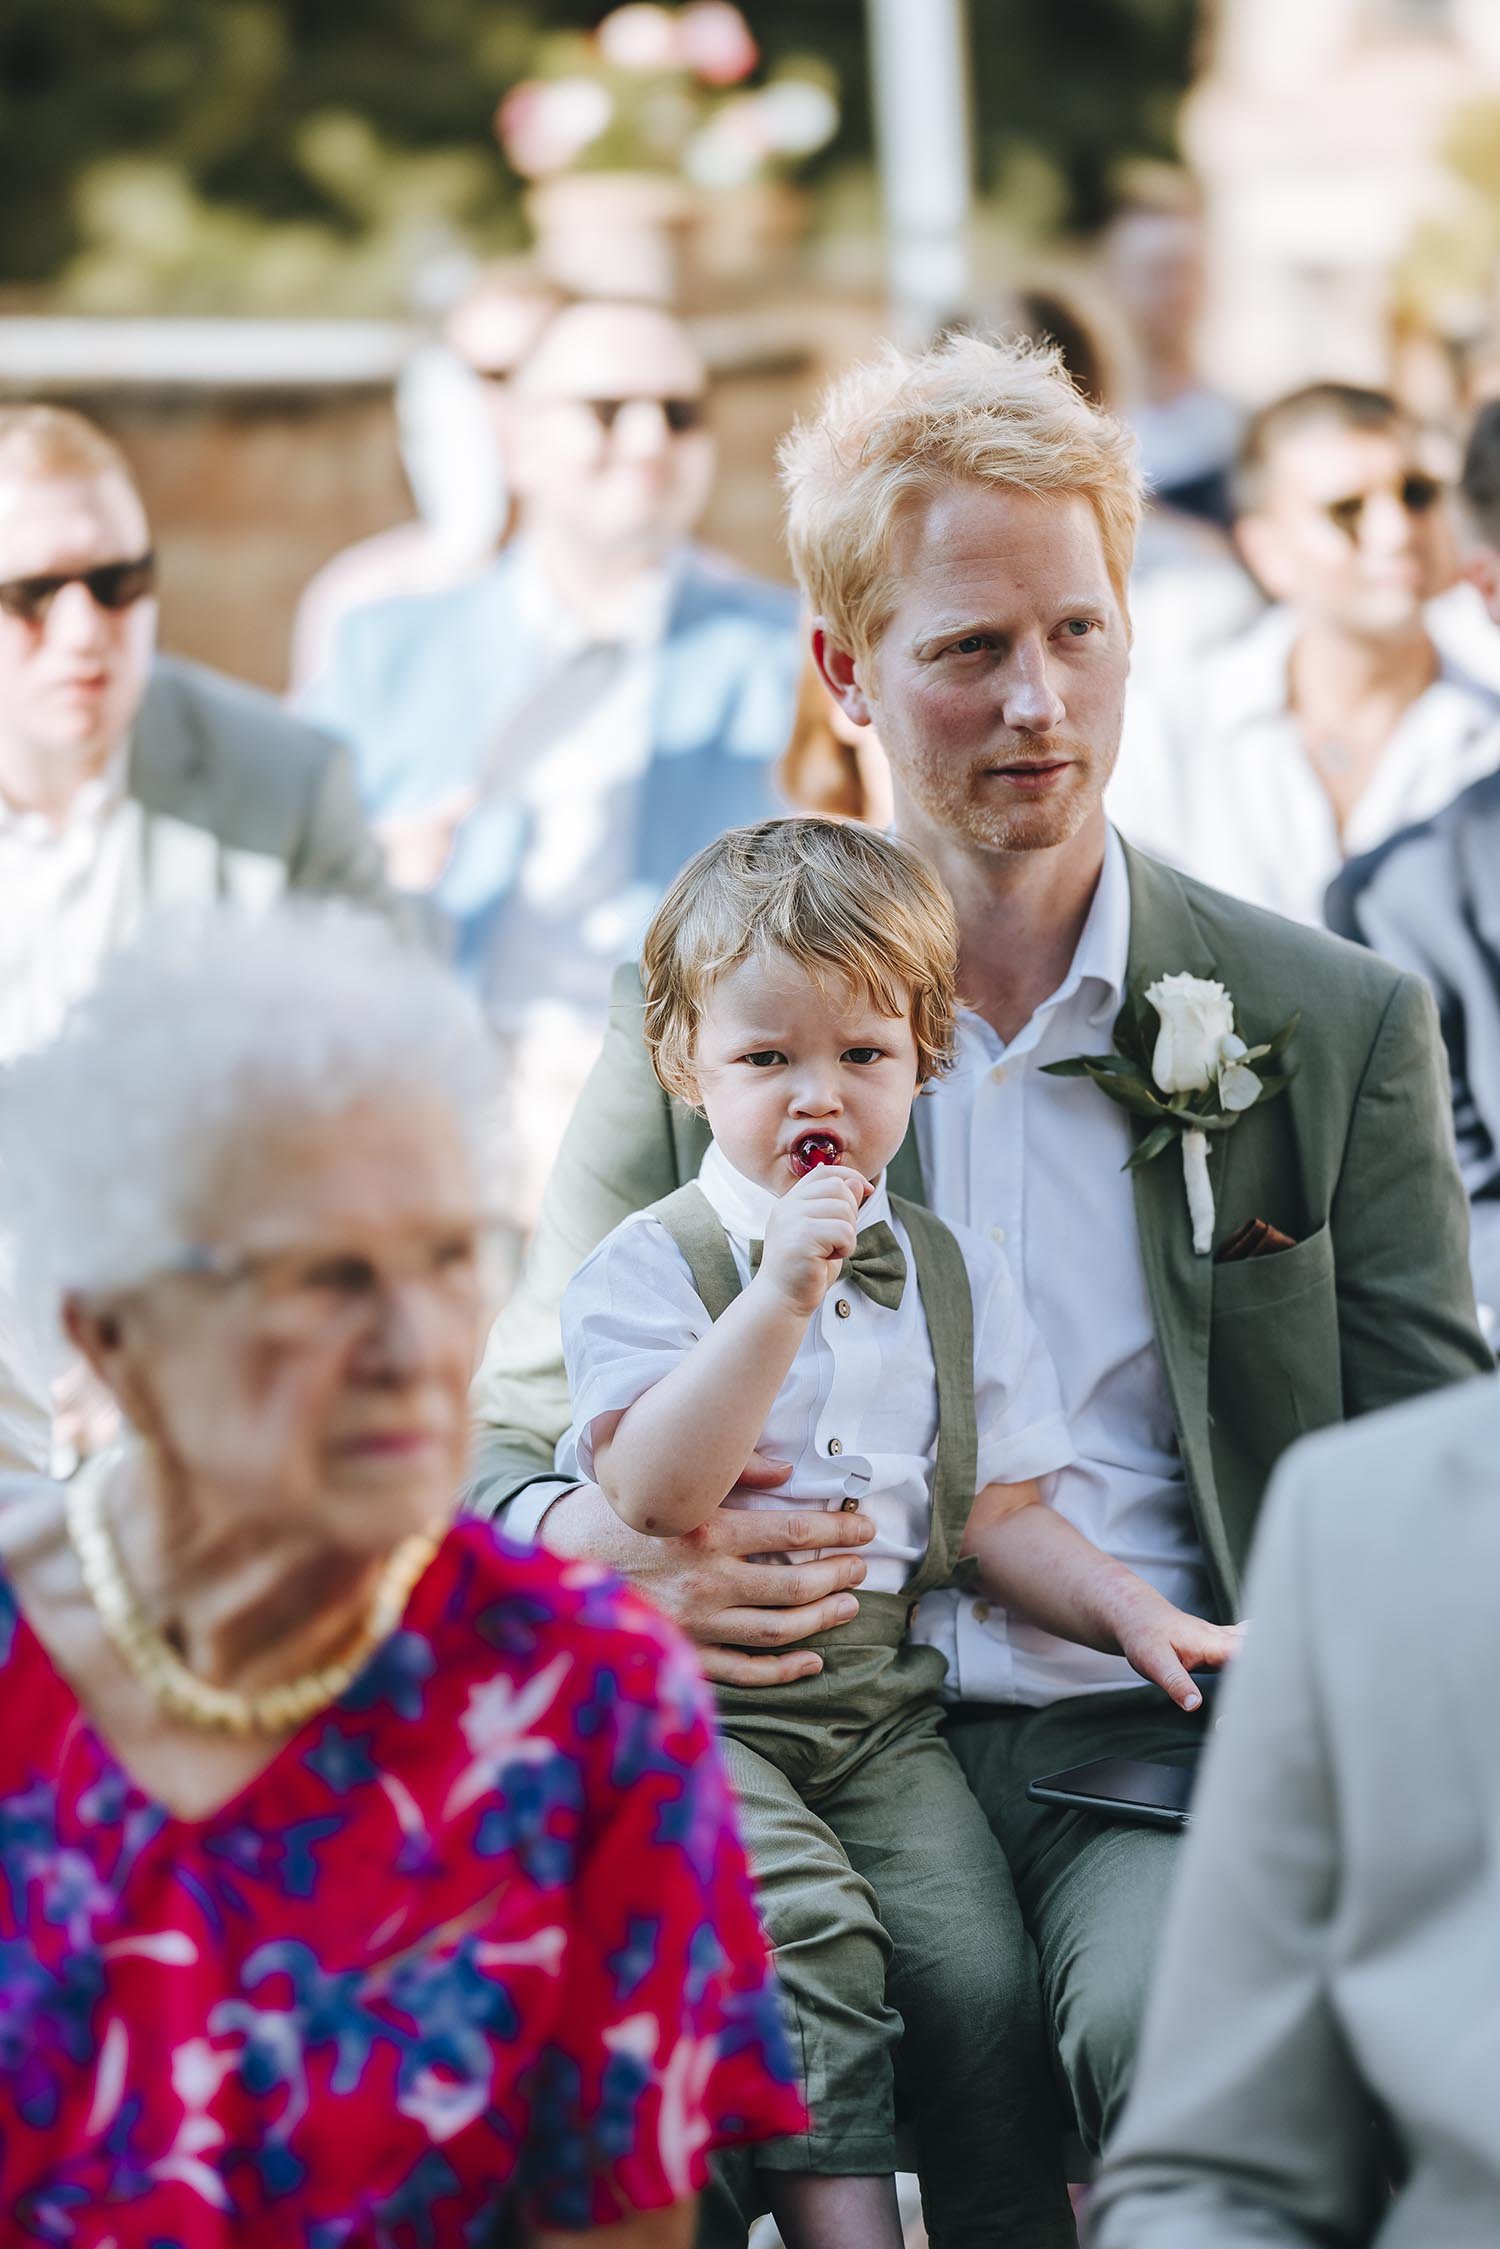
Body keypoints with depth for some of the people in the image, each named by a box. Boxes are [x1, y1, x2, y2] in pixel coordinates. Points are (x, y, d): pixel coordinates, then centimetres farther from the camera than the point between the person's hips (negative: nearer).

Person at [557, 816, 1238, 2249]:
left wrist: (1132, 1612, -2)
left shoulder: (954, 1280, 12)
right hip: (686, 1702, -4)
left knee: (980, 1982, -15)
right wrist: (783, 1291, -23)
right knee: (804, 1926, -28)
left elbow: (999, 1517, 15)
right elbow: (652, 1496, -19)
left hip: (877, 1700, 4)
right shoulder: (647, 1269, -3)